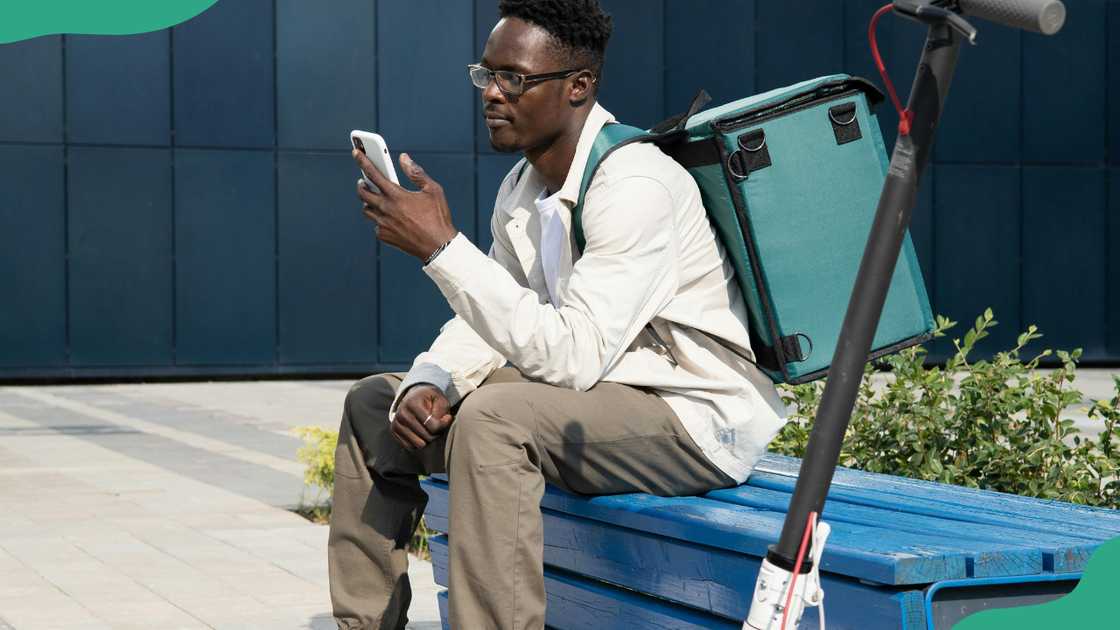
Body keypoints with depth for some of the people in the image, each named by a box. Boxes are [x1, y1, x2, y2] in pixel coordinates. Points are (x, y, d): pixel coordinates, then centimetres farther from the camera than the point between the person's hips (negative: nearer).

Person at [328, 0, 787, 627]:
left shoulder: (634, 186, -23)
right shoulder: (522, 189, 5)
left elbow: (572, 357, -31)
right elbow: (489, 322, 12)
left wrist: (442, 246, -31)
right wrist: (427, 383, -11)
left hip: (698, 421, -9)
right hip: (596, 395, 9)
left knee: (493, 416, -34)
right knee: (376, 403, 8)